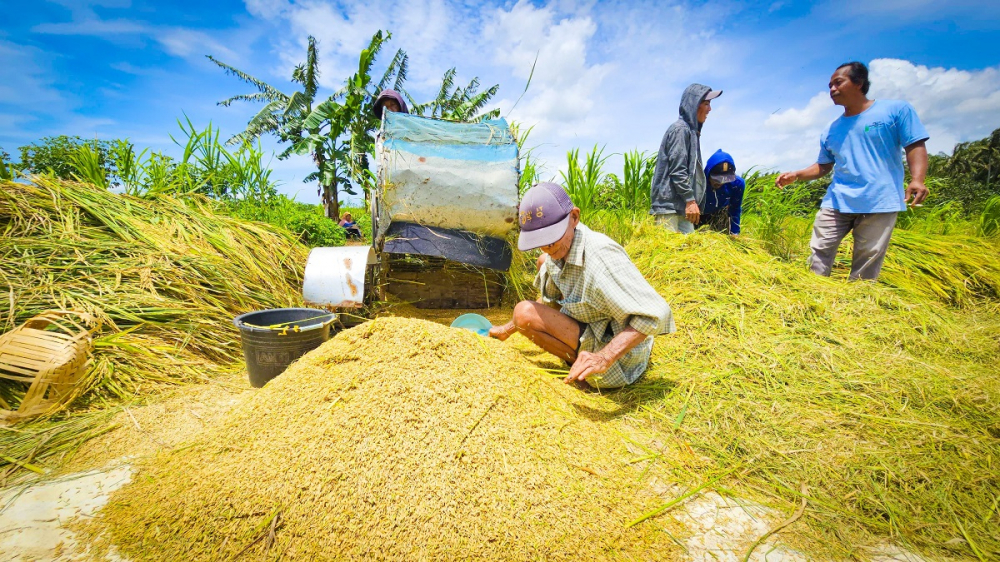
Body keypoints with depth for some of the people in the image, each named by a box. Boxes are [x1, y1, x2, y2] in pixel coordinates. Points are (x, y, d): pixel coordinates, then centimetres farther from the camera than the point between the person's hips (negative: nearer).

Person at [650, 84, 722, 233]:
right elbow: (677, 170, -16)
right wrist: (690, 200, -18)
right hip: (670, 203, -10)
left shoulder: (691, 130, 22)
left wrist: (691, 200, 26)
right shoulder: (681, 129, -7)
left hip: (680, 204, 10)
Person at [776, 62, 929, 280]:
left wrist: (917, 179, -17)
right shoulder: (830, 131, 15)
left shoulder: (897, 110, 3)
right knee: (819, 252, -3)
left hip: (880, 203, -4)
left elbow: (916, 146, -1)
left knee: (866, 268, 0)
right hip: (836, 202, 4)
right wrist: (796, 175, 2)